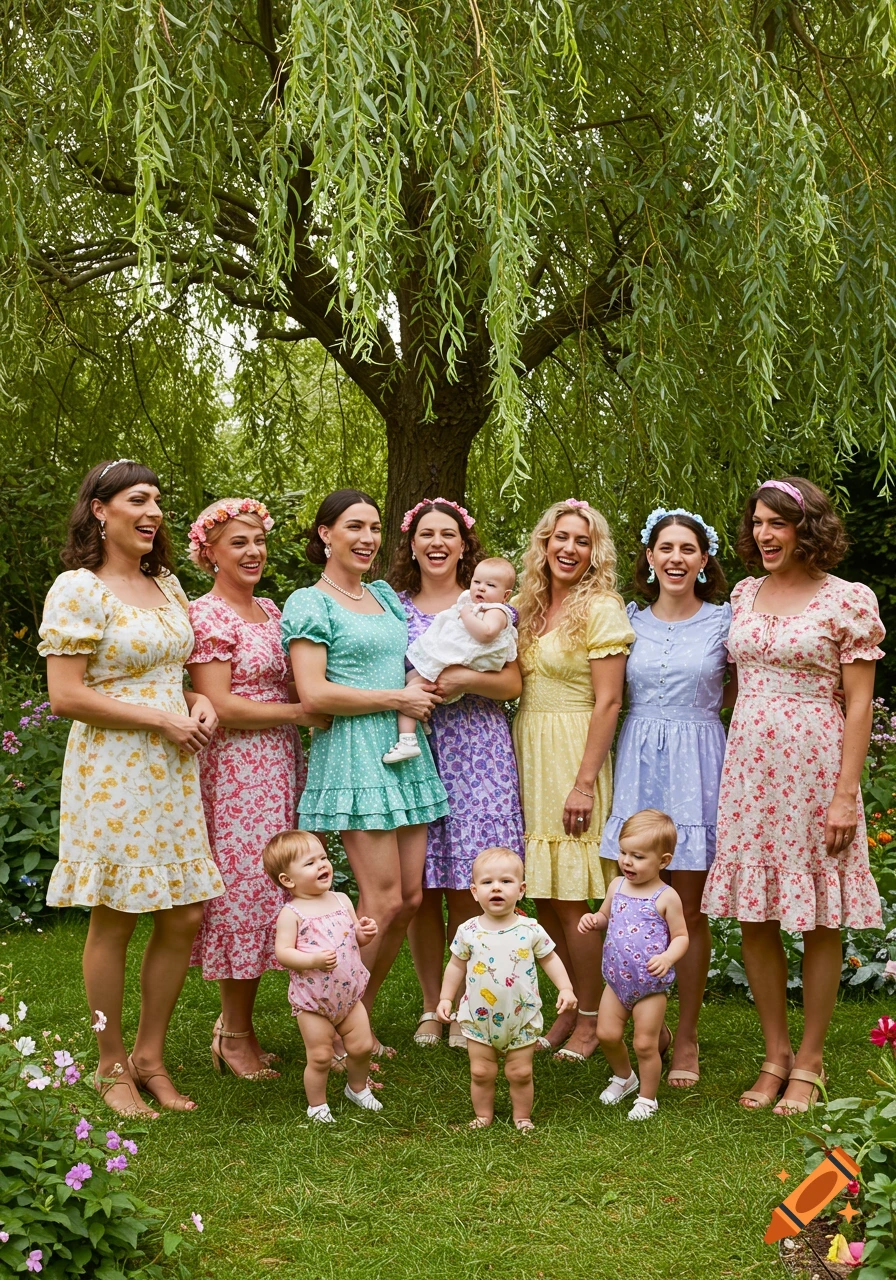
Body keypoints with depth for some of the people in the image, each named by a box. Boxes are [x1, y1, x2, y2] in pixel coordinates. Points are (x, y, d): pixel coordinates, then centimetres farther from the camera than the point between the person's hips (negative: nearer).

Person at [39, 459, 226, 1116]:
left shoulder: (166, 584, 13)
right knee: (113, 922, 2)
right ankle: (112, 1066, 18)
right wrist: (161, 719, -14)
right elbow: (66, 696, -15)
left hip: (173, 771, 7)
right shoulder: (78, 590, -10)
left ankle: (150, 1056, 22)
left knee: (185, 916, 7)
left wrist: (200, 701, 4)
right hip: (112, 772, -7)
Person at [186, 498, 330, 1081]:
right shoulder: (206, 616, -9)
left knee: (270, 892, 8)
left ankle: (238, 1023, 20)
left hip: (281, 765, 8)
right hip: (236, 770, -7)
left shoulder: (270, 610, 16)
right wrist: (301, 713, -10)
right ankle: (236, 1035, 9)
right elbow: (221, 707, -15)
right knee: (244, 888, -4)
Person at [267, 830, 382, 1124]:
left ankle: (358, 1088, 36)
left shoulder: (342, 901, 4)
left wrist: (366, 933, -8)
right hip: (312, 1000, -5)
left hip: (349, 993, 5)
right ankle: (316, 1105, 23)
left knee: (362, 1046, 9)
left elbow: (357, 938, 14)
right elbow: (283, 952, -19)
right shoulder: (292, 913, -13)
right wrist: (314, 960, -31)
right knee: (320, 1056, 1)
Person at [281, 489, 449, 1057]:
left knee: (410, 897, 4)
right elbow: (314, 695, -13)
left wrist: (429, 684, 10)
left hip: (405, 753, 7)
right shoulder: (309, 604, -3)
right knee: (385, 900, -11)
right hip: (353, 754, -7)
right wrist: (397, 699, -9)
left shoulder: (386, 595, 19)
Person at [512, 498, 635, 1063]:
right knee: (544, 899, 9)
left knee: (570, 900, -4)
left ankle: (592, 1020, 9)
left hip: (573, 757, -7)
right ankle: (566, 1011, 21)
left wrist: (585, 782, -17)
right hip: (528, 755, 7)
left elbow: (608, 702, -13)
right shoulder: (532, 607, 12)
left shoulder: (602, 609, -8)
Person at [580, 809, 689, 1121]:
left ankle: (647, 1098, 22)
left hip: (650, 986, -5)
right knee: (606, 1034, 7)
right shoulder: (617, 886, 2)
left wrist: (667, 958, -28)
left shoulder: (666, 897, -13)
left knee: (645, 1044, 2)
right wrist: (592, 920, -5)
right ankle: (623, 1077, 35)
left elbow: (681, 936, -9)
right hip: (616, 980, 5)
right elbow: (606, 916, 18)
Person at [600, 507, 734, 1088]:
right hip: (638, 762, 2)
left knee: (689, 909, 2)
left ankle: (687, 1040, 12)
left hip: (696, 765, -2)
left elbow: (736, 698, 12)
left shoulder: (725, 621, 2)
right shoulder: (629, 621, 8)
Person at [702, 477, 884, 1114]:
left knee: (819, 921, 4)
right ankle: (776, 1054, 21)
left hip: (814, 767, -5)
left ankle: (809, 1061, 17)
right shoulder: (744, 594, 11)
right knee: (754, 917, 7)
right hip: (748, 767, 5)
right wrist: (725, 766, 11)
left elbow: (859, 704, -7)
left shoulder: (849, 600, -4)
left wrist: (846, 793, -12)